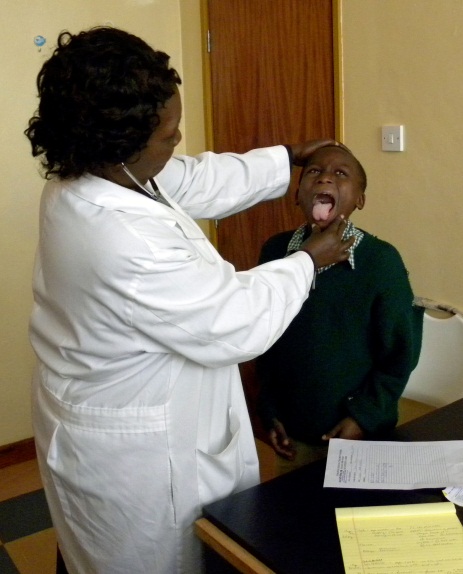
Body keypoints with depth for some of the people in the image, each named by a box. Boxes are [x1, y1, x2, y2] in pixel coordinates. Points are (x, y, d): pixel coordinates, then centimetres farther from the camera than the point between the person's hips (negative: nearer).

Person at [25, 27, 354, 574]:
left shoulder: (79, 179, -9)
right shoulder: (128, 249, -38)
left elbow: (198, 182, 5)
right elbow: (238, 324, -25)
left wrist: (290, 157, 12)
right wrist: (308, 260, -9)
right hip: (134, 455, -8)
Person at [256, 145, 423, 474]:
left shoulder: (381, 259, -16)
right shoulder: (276, 251, -7)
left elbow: (401, 354, -9)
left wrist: (364, 417, -11)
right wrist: (269, 410, 2)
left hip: (361, 433, -3)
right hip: (292, 431, 3)